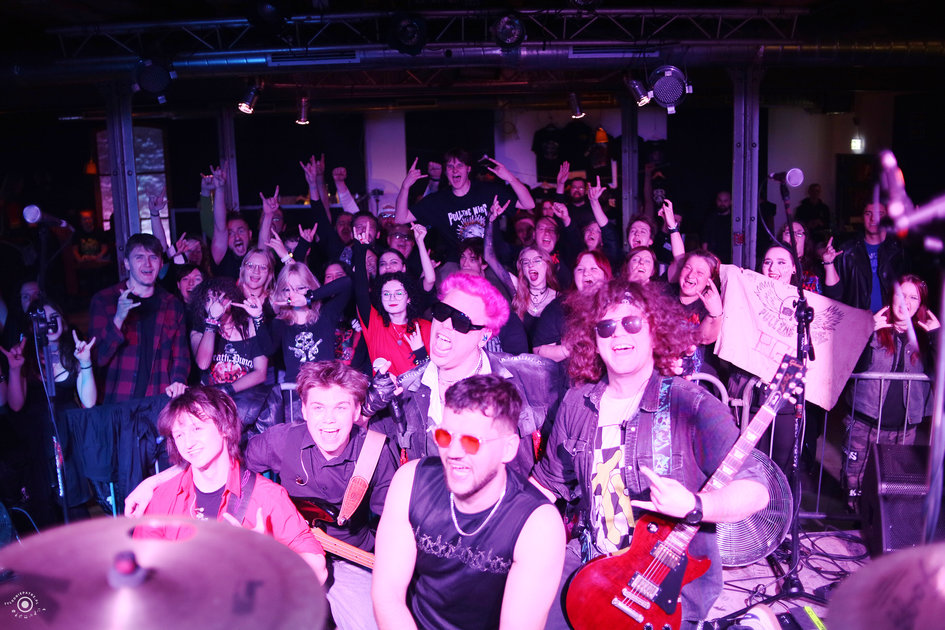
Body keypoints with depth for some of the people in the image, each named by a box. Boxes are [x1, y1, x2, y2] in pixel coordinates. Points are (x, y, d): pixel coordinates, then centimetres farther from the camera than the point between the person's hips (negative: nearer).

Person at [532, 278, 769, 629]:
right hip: (588, 564, 4)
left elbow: (755, 492, -17)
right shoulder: (576, 404, 3)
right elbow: (547, 482, 15)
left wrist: (692, 507, -33)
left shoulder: (692, 406, -13)